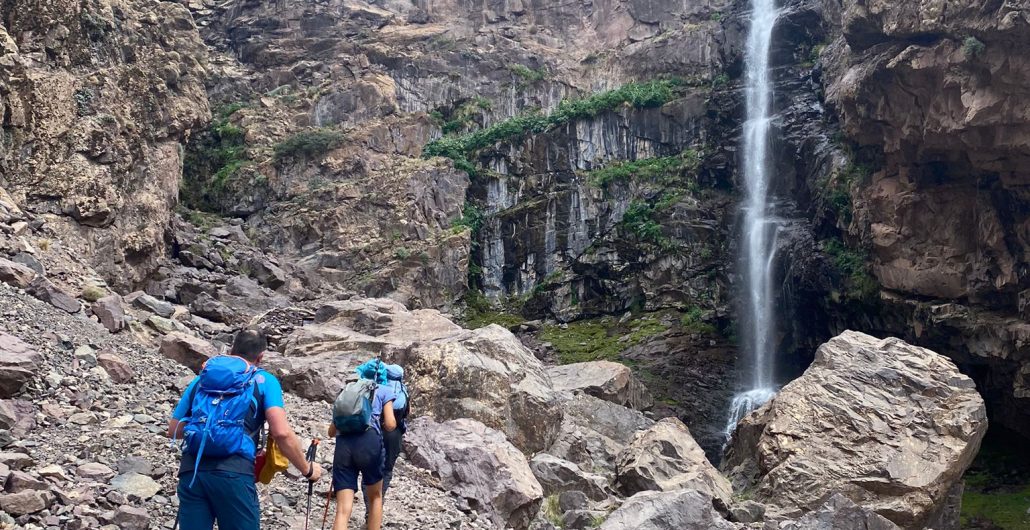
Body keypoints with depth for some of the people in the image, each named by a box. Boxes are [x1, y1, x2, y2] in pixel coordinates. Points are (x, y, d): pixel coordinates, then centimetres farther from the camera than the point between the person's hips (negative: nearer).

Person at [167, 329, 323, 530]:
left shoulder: (201, 378, 23)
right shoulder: (264, 380, 11)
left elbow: (173, 430, 24)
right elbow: (281, 433, -3)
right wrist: (307, 470, 8)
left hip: (191, 470, 4)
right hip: (234, 472, -4)